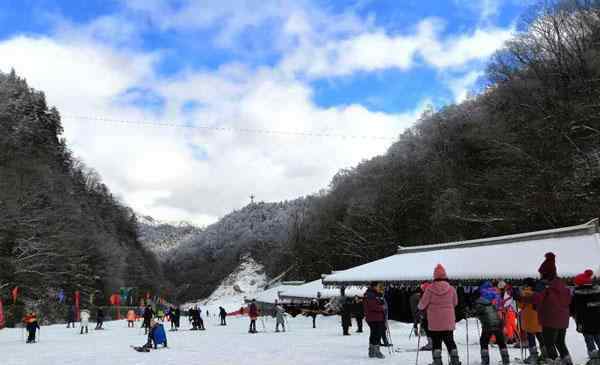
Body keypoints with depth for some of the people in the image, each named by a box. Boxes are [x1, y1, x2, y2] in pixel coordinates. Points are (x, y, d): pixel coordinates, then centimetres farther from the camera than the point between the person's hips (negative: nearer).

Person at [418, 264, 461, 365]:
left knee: (436, 342, 8)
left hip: (434, 322, -2)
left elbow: (423, 304, -6)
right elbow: (455, 303, 8)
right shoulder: (451, 289, -7)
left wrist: (419, 307, 16)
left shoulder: (430, 289, -12)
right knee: (450, 341, 14)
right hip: (448, 322, 2)